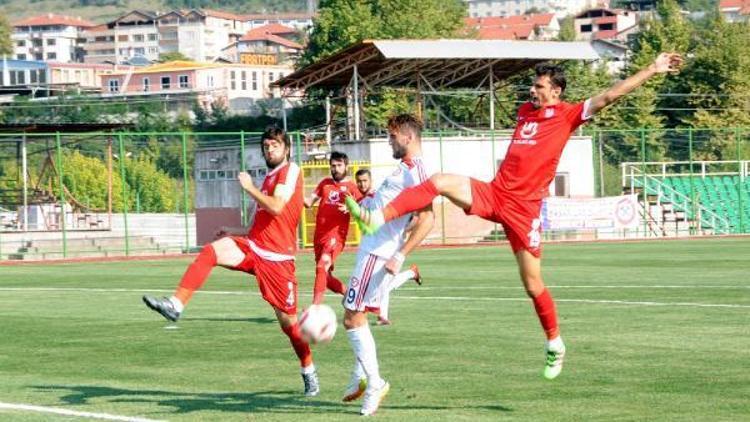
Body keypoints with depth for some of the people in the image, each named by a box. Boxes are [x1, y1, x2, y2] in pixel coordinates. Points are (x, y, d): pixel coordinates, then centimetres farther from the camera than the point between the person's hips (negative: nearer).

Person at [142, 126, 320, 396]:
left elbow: (276, 207, -22)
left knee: (288, 321, 1)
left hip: (277, 258, -6)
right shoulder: (269, 176, 19)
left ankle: (309, 373, 21)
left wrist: (250, 188, -12)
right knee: (210, 251, -24)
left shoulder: (290, 171, -6)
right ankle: (176, 305, -32)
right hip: (252, 247, 6)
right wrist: (233, 233, 27)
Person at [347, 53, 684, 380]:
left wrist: (653, 70, -11)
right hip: (493, 193, 5)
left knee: (533, 285, 0)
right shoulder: (525, 111, 17)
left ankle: (555, 344, 21)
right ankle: (378, 218, -25)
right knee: (439, 182, -18)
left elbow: (610, 95, -8)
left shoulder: (567, 115, -2)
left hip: (523, 208, -5)